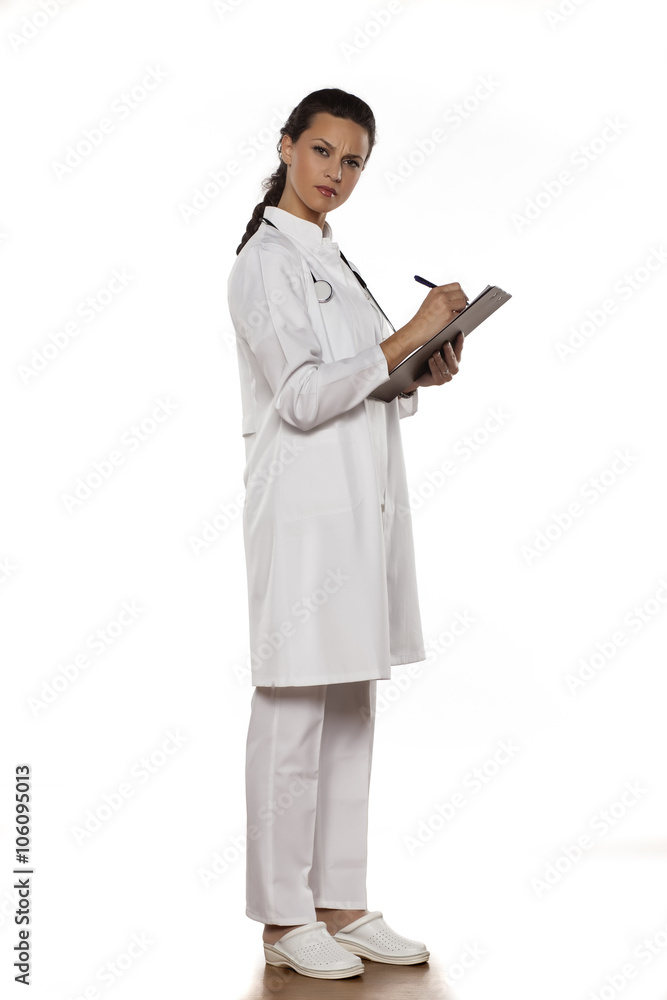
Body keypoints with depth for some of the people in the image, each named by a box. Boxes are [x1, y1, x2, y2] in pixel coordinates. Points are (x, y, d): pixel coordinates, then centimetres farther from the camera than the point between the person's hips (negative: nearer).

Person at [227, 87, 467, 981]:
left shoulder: (333, 261, 20)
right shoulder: (267, 260, -6)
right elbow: (301, 397, -16)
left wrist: (423, 373, 5)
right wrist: (411, 334, -15)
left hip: (361, 504, 9)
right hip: (307, 505, -9)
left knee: (351, 712, 10)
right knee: (292, 713, -3)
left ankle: (341, 906, 18)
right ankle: (283, 919, 7)